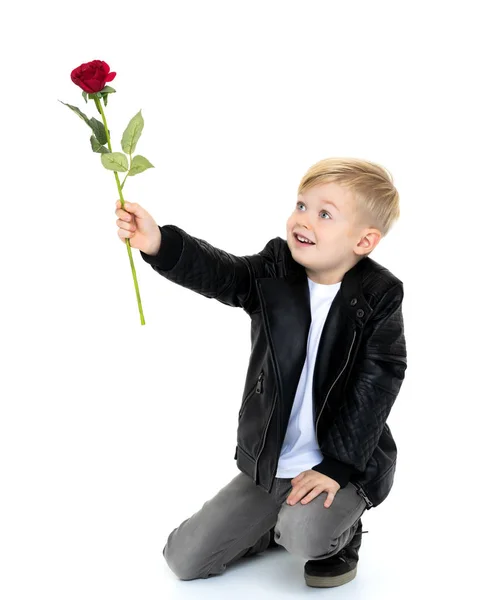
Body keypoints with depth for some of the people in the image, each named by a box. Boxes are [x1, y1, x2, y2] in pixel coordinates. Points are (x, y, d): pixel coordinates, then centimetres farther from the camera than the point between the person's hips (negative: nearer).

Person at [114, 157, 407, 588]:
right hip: (268, 462, 4)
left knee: (306, 537, -33)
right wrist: (160, 245, -44)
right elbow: (217, 273, -24)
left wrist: (336, 464, -19)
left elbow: (378, 380, -14)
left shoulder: (379, 296, -13)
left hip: (346, 463, -3)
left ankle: (339, 535, 5)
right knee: (185, 559, 3)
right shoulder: (274, 270, -5)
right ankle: (279, 524, 28)